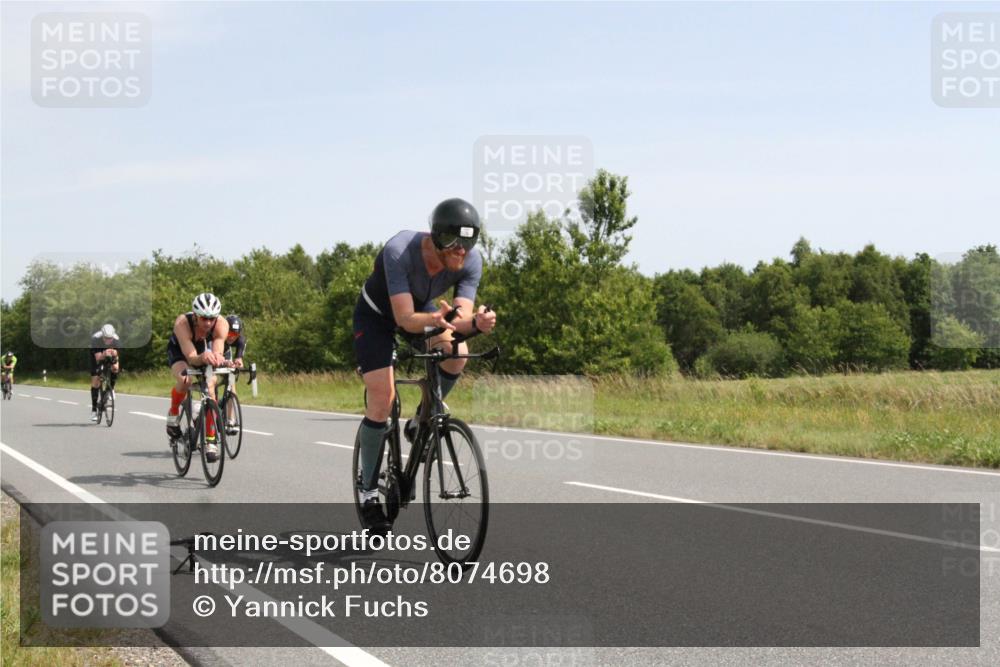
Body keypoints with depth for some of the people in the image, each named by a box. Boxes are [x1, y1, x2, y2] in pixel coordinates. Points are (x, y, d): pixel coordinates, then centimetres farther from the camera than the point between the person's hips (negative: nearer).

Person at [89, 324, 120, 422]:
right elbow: (98, 357, -40)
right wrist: (104, 354, -61)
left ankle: (111, 389, 0)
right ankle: (94, 409, -2)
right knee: (95, 380, -10)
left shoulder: (115, 339, -31)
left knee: (115, 368, -29)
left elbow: (116, 355, -26)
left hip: (110, 352, 2)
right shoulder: (95, 338, -37)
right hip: (97, 353, -2)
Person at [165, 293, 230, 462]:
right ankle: (173, 413, -3)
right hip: (178, 352, -2)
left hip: (204, 352, 2)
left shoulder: (222, 325, -32)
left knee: (209, 387, -20)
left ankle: (210, 442, -11)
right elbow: (191, 356, -47)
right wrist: (202, 358, -70)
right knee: (185, 380, -33)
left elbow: (217, 351, -45)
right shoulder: (182, 323, -39)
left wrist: (217, 358, -68)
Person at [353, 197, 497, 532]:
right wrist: (434, 320, -64)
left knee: (457, 353, -26)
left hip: (422, 309, 4)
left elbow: (461, 318, -31)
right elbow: (405, 319, -43)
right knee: (382, 398, -14)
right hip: (377, 314, -4)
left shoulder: (471, 261, -27)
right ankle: (367, 487, 4)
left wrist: (477, 322, -54)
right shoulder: (399, 251, -39)